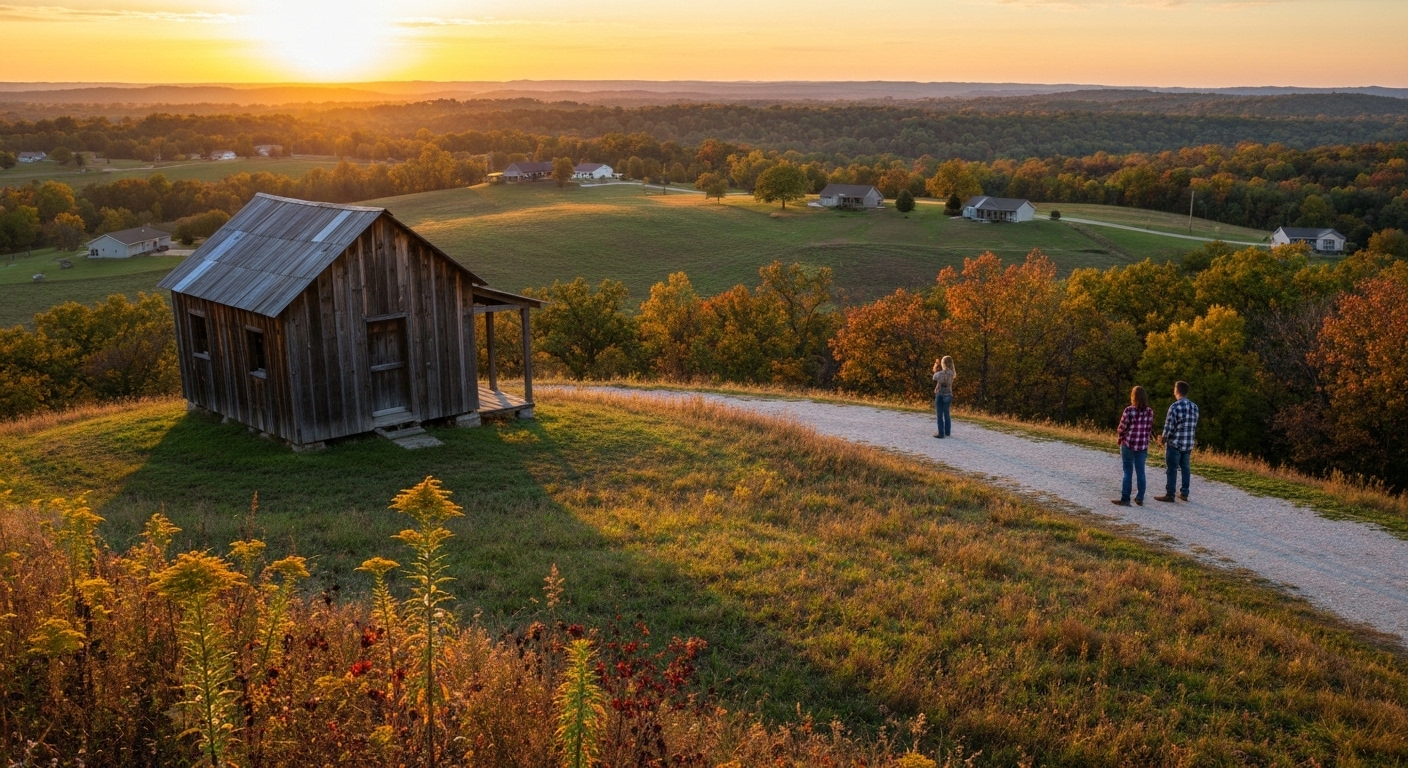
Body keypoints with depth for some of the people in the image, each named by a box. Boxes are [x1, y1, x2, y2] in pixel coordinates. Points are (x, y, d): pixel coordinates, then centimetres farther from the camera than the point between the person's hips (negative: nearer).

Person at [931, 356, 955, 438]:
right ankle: (947, 432, 25)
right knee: (947, 414, 17)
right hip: (949, 394, 5)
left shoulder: (939, 373, -16)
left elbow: (934, 377, 4)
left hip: (940, 395, -5)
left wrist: (936, 370, 13)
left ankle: (941, 433, 3)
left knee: (940, 415, 2)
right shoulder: (952, 373, -1)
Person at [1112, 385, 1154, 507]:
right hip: (1143, 446, 3)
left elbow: (1122, 428, -9)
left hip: (1128, 445, -3)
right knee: (1140, 472, 11)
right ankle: (1140, 498, 15)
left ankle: (1125, 499, 4)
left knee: (1128, 473, 2)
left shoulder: (1129, 411, -13)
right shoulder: (1150, 412, 0)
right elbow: (1149, 429, 4)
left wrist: (1119, 440, 9)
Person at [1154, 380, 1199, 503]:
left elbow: (1169, 427, -15)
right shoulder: (1194, 407, 5)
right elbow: (1195, 427, 10)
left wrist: (1163, 439, 0)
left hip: (1175, 443, -6)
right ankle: (1184, 493, 18)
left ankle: (1170, 494, 3)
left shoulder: (1175, 407, -15)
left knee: (1172, 469, 0)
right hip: (1188, 444, 6)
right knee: (1186, 468, 13)